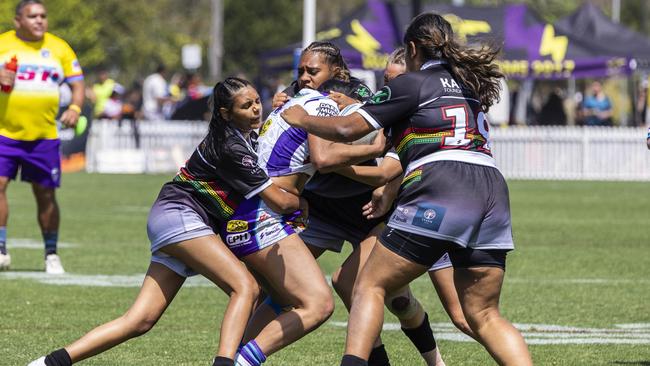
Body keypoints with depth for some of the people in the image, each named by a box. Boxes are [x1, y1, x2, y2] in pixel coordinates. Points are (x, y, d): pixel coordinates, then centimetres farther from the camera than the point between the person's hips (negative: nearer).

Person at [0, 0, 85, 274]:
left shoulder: (59, 48, 7)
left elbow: (77, 84, 9)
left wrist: (75, 108, -10)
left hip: (44, 136, 1)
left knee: (46, 195, 4)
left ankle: (51, 255, 18)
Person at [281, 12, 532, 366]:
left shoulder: (412, 83, 5)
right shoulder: (468, 84, 25)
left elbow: (347, 128, 3)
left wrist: (301, 119, 19)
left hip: (440, 195, -6)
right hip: (493, 194, 6)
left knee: (370, 286, 2)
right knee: (484, 316, 10)